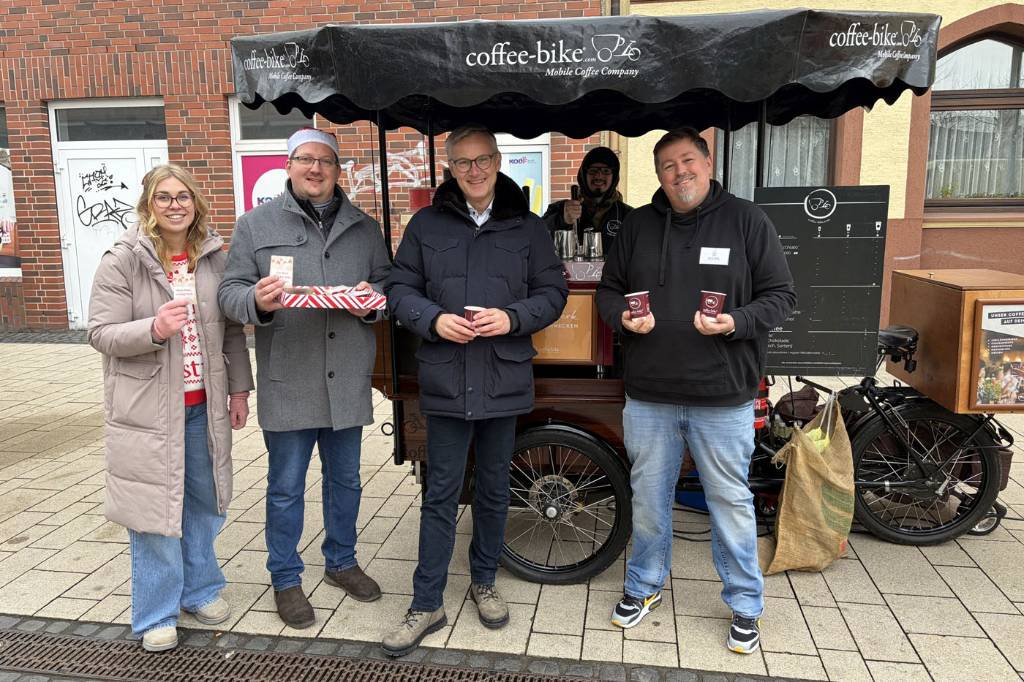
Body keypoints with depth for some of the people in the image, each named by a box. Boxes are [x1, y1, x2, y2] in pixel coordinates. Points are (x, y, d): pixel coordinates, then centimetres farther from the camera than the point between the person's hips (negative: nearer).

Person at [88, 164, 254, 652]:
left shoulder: (214, 257, 4)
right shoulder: (123, 260, -7)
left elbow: (232, 330, 9)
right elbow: (101, 333, -9)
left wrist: (239, 388, 7)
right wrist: (153, 329, -28)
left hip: (205, 406, 4)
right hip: (148, 408, -4)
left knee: (204, 501, 15)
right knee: (155, 507, 5)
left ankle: (200, 589, 36)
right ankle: (156, 615, 22)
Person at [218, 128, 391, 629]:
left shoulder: (364, 229, 9)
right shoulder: (256, 224, 2)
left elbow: (388, 287, 11)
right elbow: (230, 291, -1)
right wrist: (257, 301, -23)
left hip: (348, 381, 3)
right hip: (287, 382, -3)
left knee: (345, 480, 17)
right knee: (286, 488, 8)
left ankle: (341, 561, 37)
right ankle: (285, 579, 26)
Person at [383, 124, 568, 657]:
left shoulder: (527, 227, 4)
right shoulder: (427, 224, 3)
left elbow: (553, 292, 5)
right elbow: (399, 289, 5)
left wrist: (513, 318, -13)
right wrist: (433, 319, -15)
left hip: (504, 379, 1)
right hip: (446, 379, -1)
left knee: (494, 490, 15)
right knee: (440, 494, 6)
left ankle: (484, 582, 37)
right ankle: (426, 605, 19)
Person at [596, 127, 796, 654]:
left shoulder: (746, 220, -2)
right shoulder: (638, 224, 6)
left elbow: (780, 295, -1)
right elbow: (608, 290, 12)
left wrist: (736, 323, -20)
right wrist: (623, 315, -10)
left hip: (723, 398, -2)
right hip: (649, 396, 3)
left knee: (731, 502, 9)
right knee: (648, 498, 16)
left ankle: (744, 604, 30)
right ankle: (644, 586, 38)